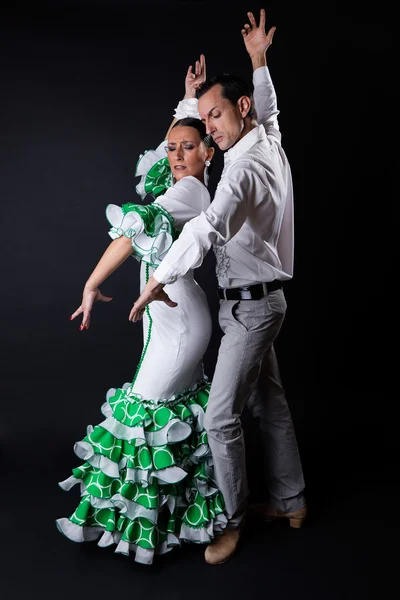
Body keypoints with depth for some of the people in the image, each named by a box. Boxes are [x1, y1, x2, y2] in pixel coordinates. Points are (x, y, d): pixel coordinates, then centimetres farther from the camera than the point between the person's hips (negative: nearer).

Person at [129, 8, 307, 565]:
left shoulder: (245, 167, -22)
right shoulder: (270, 143, 7)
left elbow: (210, 225, -38)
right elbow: (269, 110, 32)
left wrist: (159, 279, -32)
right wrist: (260, 61, 34)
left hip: (250, 305, -10)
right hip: (261, 297, 10)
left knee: (221, 417, -5)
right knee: (270, 404, 17)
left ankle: (233, 520, 12)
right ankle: (290, 502, 30)